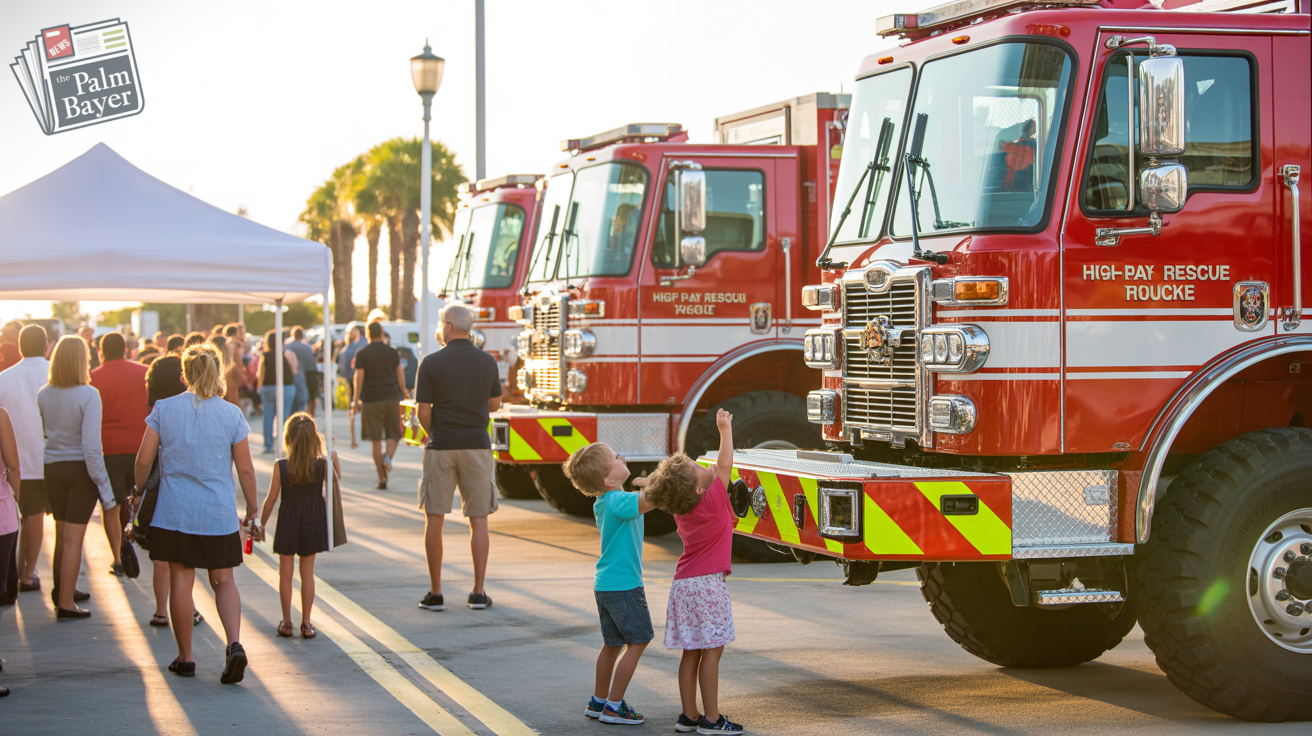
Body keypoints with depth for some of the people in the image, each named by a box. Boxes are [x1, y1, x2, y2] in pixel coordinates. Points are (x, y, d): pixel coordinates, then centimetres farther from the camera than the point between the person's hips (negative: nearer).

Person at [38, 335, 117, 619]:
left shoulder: (43, 395, -1)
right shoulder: (88, 395, -16)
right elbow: (91, 445, -19)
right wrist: (105, 489, -15)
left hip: (52, 468, 5)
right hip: (80, 468, -5)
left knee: (61, 534, 20)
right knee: (73, 537, 1)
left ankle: (61, 590, 35)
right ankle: (65, 603, 5)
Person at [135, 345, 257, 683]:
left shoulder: (164, 409, -2)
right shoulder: (231, 414, -3)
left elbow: (144, 459, 0)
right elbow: (245, 468, 0)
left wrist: (139, 492, 18)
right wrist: (252, 507, 14)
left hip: (175, 512, 0)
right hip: (219, 515, 0)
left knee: (181, 581, 8)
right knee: (223, 581, 8)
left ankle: (185, 657, 14)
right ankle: (234, 644, -13)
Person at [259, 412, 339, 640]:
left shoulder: (281, 467, -14)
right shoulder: (323, 465, -11)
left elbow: (271, 499, -6)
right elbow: (338, 475, 13)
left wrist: (261, 523, 6)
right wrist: (332, 451, 20)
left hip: (287, 523, -1)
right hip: (313, 523, 1)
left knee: (286, 572, 9)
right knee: (307, 572, 9)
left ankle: (286, 622, 13)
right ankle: (306, 623, 10)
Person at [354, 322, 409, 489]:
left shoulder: (362, 354, -1)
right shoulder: (392, 352, 7)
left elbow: (359, 378, -6)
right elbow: (400, 375, 11)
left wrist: (356, 401, 0)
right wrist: (404, 392, 28)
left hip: (371, 400, -2)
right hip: (392, 398, 2)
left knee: (376, 440, 3)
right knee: (393, 436, 10)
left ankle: (382, 478, 1)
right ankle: (388, 457, -22)